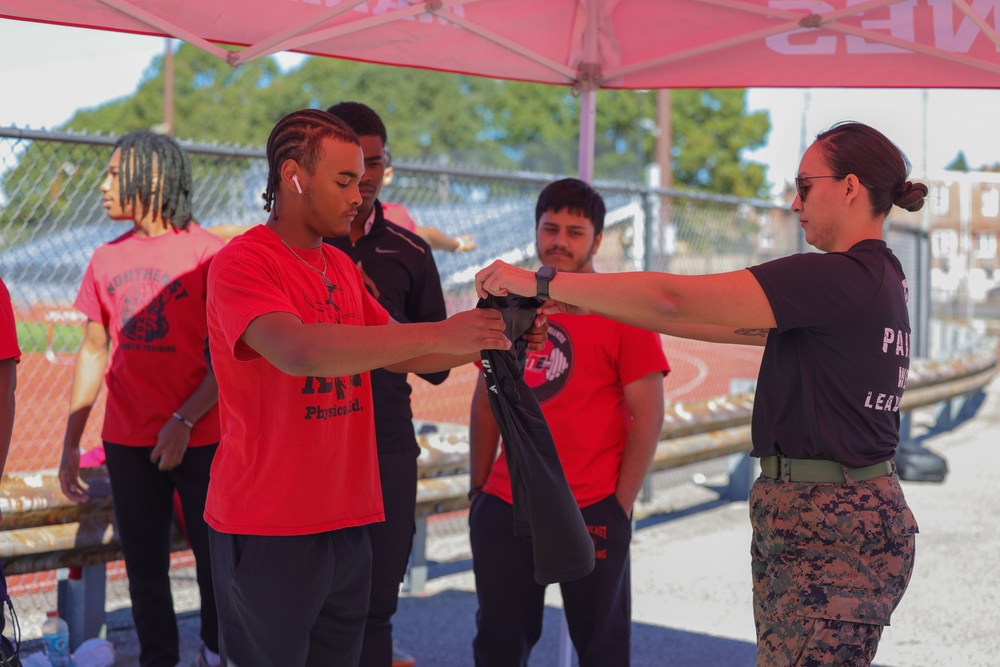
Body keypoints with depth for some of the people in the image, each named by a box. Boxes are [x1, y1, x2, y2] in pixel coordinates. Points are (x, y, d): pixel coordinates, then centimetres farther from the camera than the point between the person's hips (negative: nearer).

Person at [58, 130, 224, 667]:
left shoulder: (206, 252, -7)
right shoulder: (107, 259, 9)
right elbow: (93, 353, 14)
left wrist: (183, 422, -16)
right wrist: (70, 443, 12)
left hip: (200, 441, -4)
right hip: (127, 442, 4)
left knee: (214, 559, 2)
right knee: (144, 568, 9)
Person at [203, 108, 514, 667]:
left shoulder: (342, 266, 13)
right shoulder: (242, 263, -12)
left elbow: (399, 355, 21)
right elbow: (298, 350, -29)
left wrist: (485, 341, 3)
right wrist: (438, 334, -30)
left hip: (347, 520, 7)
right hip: (268, 529, -7)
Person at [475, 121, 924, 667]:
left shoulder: (840, 277, -16)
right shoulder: (877, 277, 16)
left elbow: (674, 299, -19)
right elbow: (727, 324, 16)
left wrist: (542, 282, -12)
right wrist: (592, 304, 13)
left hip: (835, 531, -10)